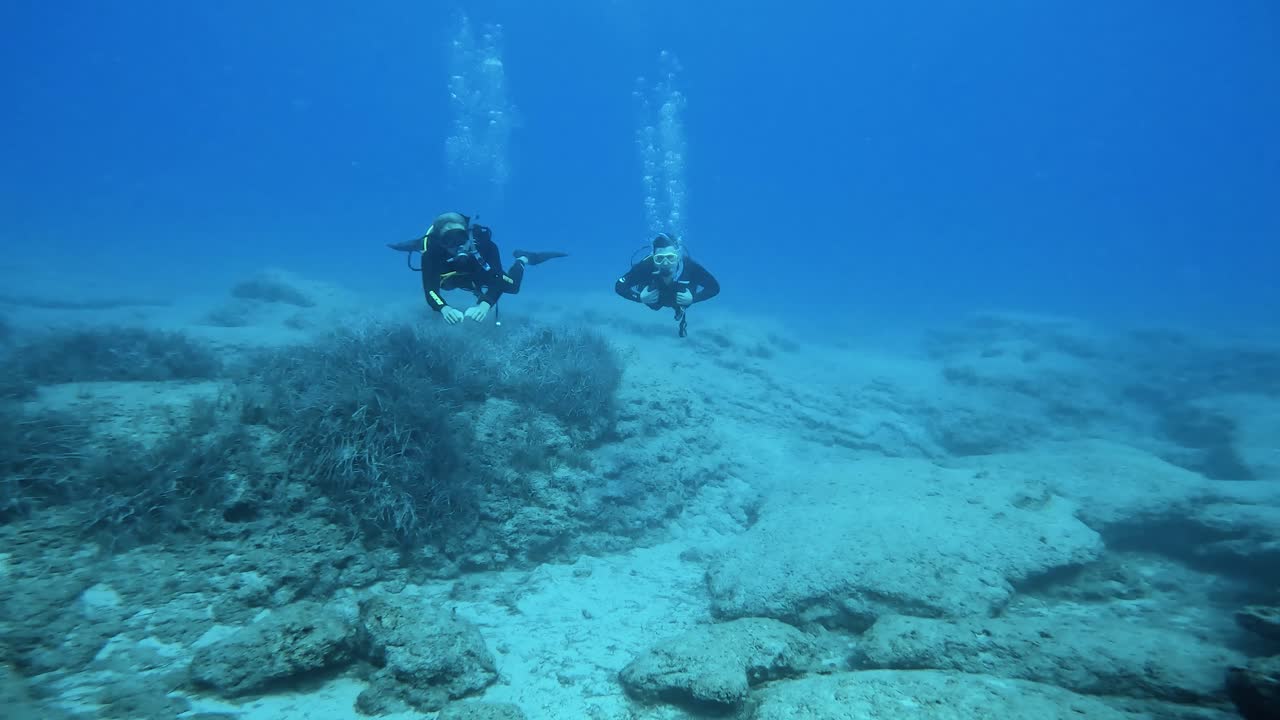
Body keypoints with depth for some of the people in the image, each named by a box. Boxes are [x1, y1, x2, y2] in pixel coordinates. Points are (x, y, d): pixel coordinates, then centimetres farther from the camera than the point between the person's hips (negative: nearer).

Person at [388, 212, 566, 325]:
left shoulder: (485, 244, -43)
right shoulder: (432, 251, -43)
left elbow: (497, 281, -50)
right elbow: (430, 289, -49)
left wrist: (485, 304, -70)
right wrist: (444, 308, -71)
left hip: (481, 277, -1)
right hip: (451, 279, 2)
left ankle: (522, 259, 37)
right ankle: (421, 245, 51)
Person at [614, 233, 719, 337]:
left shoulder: (689, 266, -44)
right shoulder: (645, 266, -45)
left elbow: (715, 287, -32)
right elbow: (619, 286, -33)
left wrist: (693, 298, -43)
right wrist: (639, 297, -46)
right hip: (653, 299, 0)